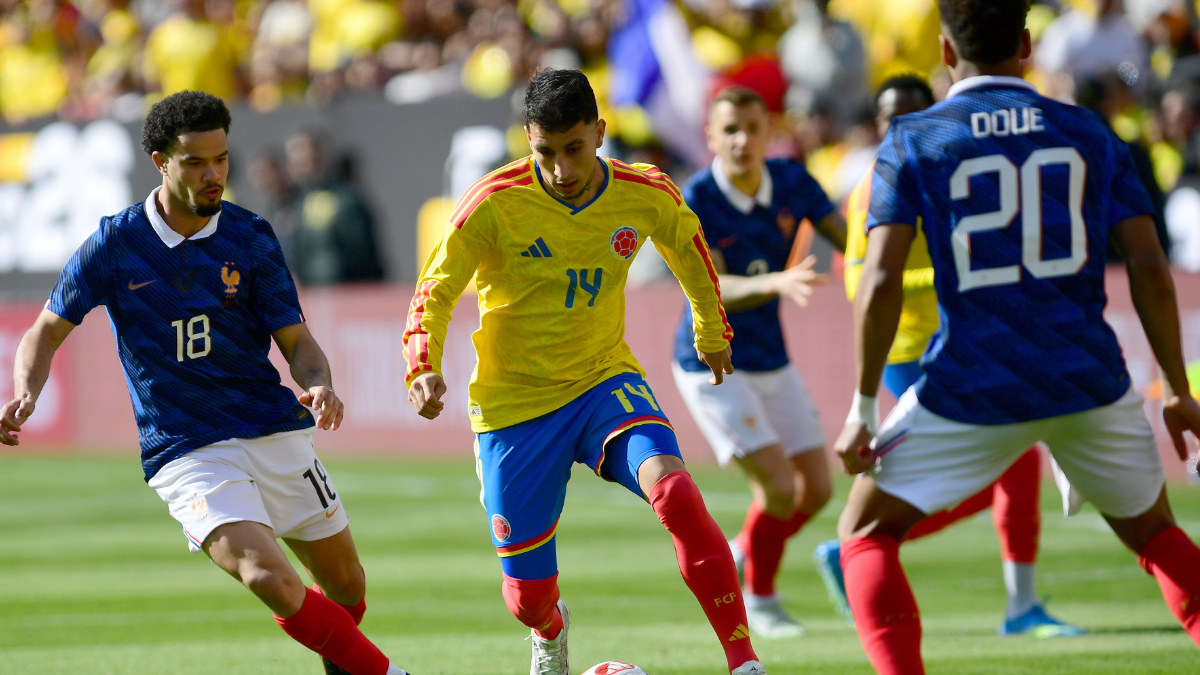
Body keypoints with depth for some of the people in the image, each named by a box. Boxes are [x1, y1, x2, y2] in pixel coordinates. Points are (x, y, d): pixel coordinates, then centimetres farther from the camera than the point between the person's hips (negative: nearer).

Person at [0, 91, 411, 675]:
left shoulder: (250, 238, 1)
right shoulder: (114, 244, -2)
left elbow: (297, 341, 3)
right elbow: (48, 331, 7)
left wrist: (319, 386, -19)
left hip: (275, 431, 3)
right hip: (185, 451, -3)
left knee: (347, 587, 9)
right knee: (269, 578, -26)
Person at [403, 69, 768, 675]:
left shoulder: (645, 195, -8)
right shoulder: (493, 204, -17)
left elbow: (688, 246, 15)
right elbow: (434, 293, -9)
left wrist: (711, 332, 28)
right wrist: (423, 367, -28)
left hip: (606, 381, 1)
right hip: (514, 404, -1)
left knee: (674, 492, -31)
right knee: (528, 596, 4)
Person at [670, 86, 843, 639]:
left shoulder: (791, 182, -6)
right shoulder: (696, 202, -21)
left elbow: (852, 241, -3)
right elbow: (711, 290, -29)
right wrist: (775, 283, -47)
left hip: (772, 362, 6)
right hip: (713, 366, -6)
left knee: (816, 489, 7)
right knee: (779, 486, -14)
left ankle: (742, 552, 34)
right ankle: (759, 600, 10)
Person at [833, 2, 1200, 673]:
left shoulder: (913, 141, 1)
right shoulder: (1090, 133, 8)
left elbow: (881, 283, -8)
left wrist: (863, 408, -2)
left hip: (971, 392, -2)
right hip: (1090, 382, 2)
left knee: (865, 535, 13)